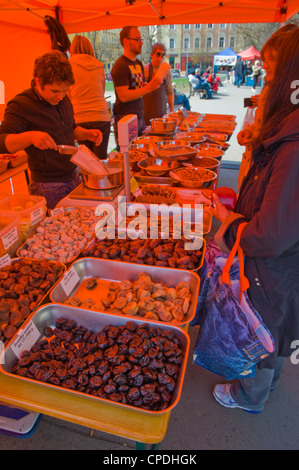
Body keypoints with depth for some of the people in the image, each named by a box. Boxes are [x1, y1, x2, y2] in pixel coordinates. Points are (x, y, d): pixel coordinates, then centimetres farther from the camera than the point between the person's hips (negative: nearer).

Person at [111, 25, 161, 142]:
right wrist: (148, 88, -22)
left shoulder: (139, 63, 16)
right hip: (125, 118, -8)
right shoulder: (120, 65, -11)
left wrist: (154, 83, 2)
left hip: (140, 116, 8)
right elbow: (124, 96, -20)